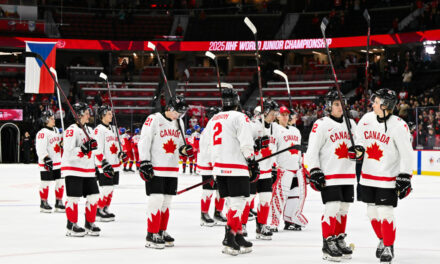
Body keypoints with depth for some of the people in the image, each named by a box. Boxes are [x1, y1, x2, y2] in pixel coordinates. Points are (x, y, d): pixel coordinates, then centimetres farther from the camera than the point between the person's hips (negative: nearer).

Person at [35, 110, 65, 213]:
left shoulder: (56, 130, 15)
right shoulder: (42, 133, -13)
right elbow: (40, 148, -20)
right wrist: (46, 159, -27)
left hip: (58, 162, 8)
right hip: (47, 163, -8)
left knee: (60, 181, 8)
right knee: (46, 182, -1)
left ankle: (58, 202, 17)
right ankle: (44, 203, 9)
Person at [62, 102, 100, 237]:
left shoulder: (89, 130, 15)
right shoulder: (72, 130, -13)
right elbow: (69, 152, -21)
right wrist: (83, 149, -30)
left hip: (88, 170, 8)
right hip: (73, 170, -8)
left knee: (93, 196, 5)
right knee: (74, 197, -5)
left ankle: (90, 224, 17)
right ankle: (71, 226, 4)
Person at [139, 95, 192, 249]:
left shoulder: (179, 123, 13)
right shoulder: (153, 120, -11)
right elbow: (144, 142, -12)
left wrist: (184, 149, 2)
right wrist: (144, 163, -17)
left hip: (172, 169, 7)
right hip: (155, 168, -7)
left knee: (166, 200, 11)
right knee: (156, 199, -10)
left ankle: (162, 232, 21)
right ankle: (152, 236, -5)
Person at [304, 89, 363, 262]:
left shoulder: (350, 123, 13)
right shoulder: (321, 125, -7)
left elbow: (358, 144, 23)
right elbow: (312, 152, -8)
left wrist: (358, 150, -1)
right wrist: (314, 172, -15)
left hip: (347, 176, 6)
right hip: (329, 176, -6)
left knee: (344, 208, 10)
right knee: (332, 208, -11)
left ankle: (339, 240, 22)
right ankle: (328, 244, -4)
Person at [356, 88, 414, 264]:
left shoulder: (399, 126, -17)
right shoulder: (366, 119, 1)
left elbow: (407, 154, -13)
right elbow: (359, 141, 18)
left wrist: (405, 178, -15)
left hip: (388, 177, -6)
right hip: (368, 175, 6)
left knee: (385, 212, -7)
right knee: (372, 211, 12)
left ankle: (388, 247, 7)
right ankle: (382, 240, 32)